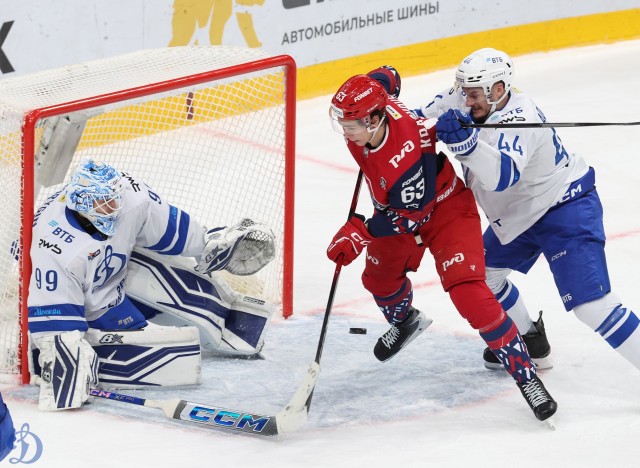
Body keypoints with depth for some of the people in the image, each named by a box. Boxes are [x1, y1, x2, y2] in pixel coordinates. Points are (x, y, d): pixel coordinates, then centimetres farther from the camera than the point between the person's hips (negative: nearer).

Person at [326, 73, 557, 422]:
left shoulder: (405, 156, -41)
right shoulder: (371, 106, -20)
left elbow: (409, 217, -31)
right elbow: (384, 77, 5)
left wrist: (359, 232, -34)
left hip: (445, 210, -9)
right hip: (398, 206, 9)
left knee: (468, 294, -23)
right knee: (379, 277, 24)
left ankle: (525, 375, -15)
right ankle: (404, 321, 60)